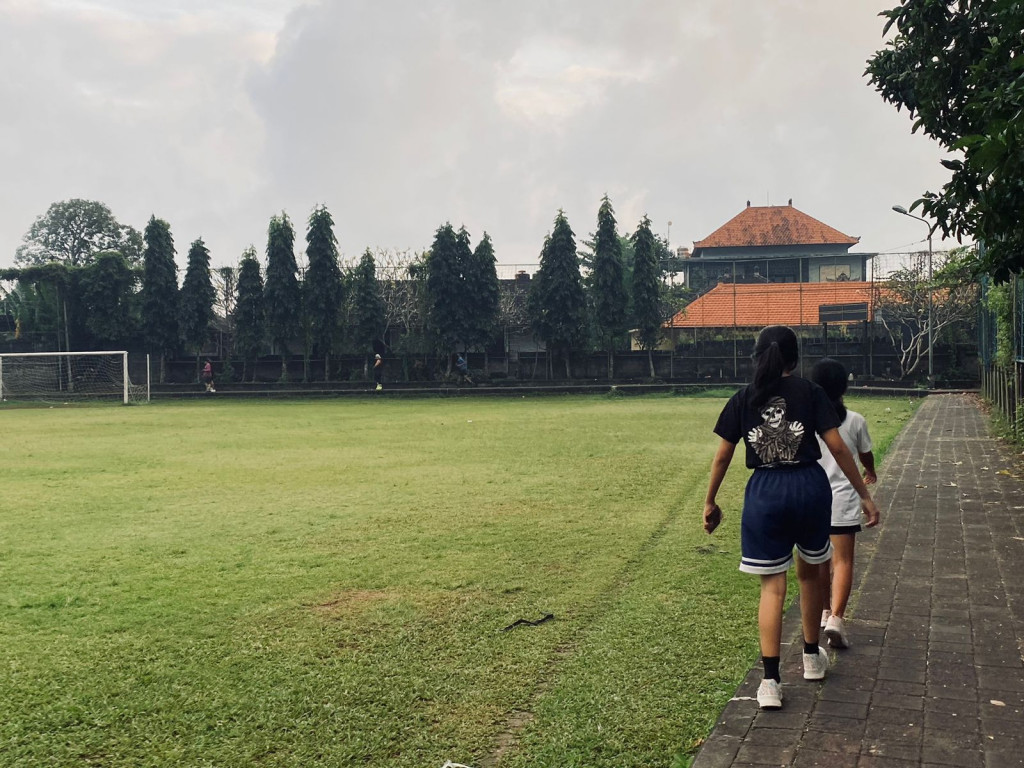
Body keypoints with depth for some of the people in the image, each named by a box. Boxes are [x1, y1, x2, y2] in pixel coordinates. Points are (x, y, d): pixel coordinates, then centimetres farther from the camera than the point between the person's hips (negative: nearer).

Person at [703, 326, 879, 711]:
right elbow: (837, 448, -4)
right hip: (810, 486, 0)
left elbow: (722, 455, 4)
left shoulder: (743, 399, 3)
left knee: (772, 585, 5)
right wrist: (864, 494, 3)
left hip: (765, 492, 0)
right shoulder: (810, 392, 0)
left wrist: (710, 501, 15)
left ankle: (771, 682, -2)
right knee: (809, 572, 22)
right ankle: (812, 657, 37)